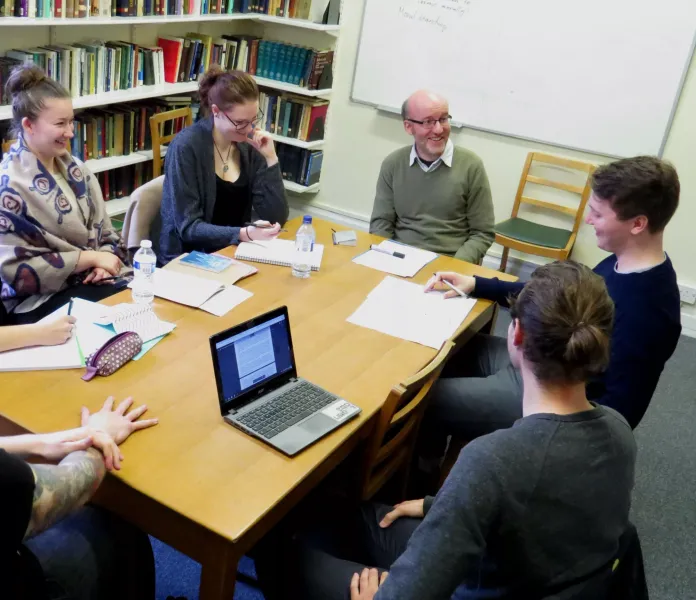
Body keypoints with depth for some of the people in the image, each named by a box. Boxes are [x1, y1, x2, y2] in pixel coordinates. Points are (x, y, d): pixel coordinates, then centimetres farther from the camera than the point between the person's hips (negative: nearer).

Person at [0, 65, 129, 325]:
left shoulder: (75, 168, 8)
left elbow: (104, 233, 13)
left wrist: (105, 261, -9)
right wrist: (90, 258, -15)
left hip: (95, 282, 7)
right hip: (41, 300, -6)